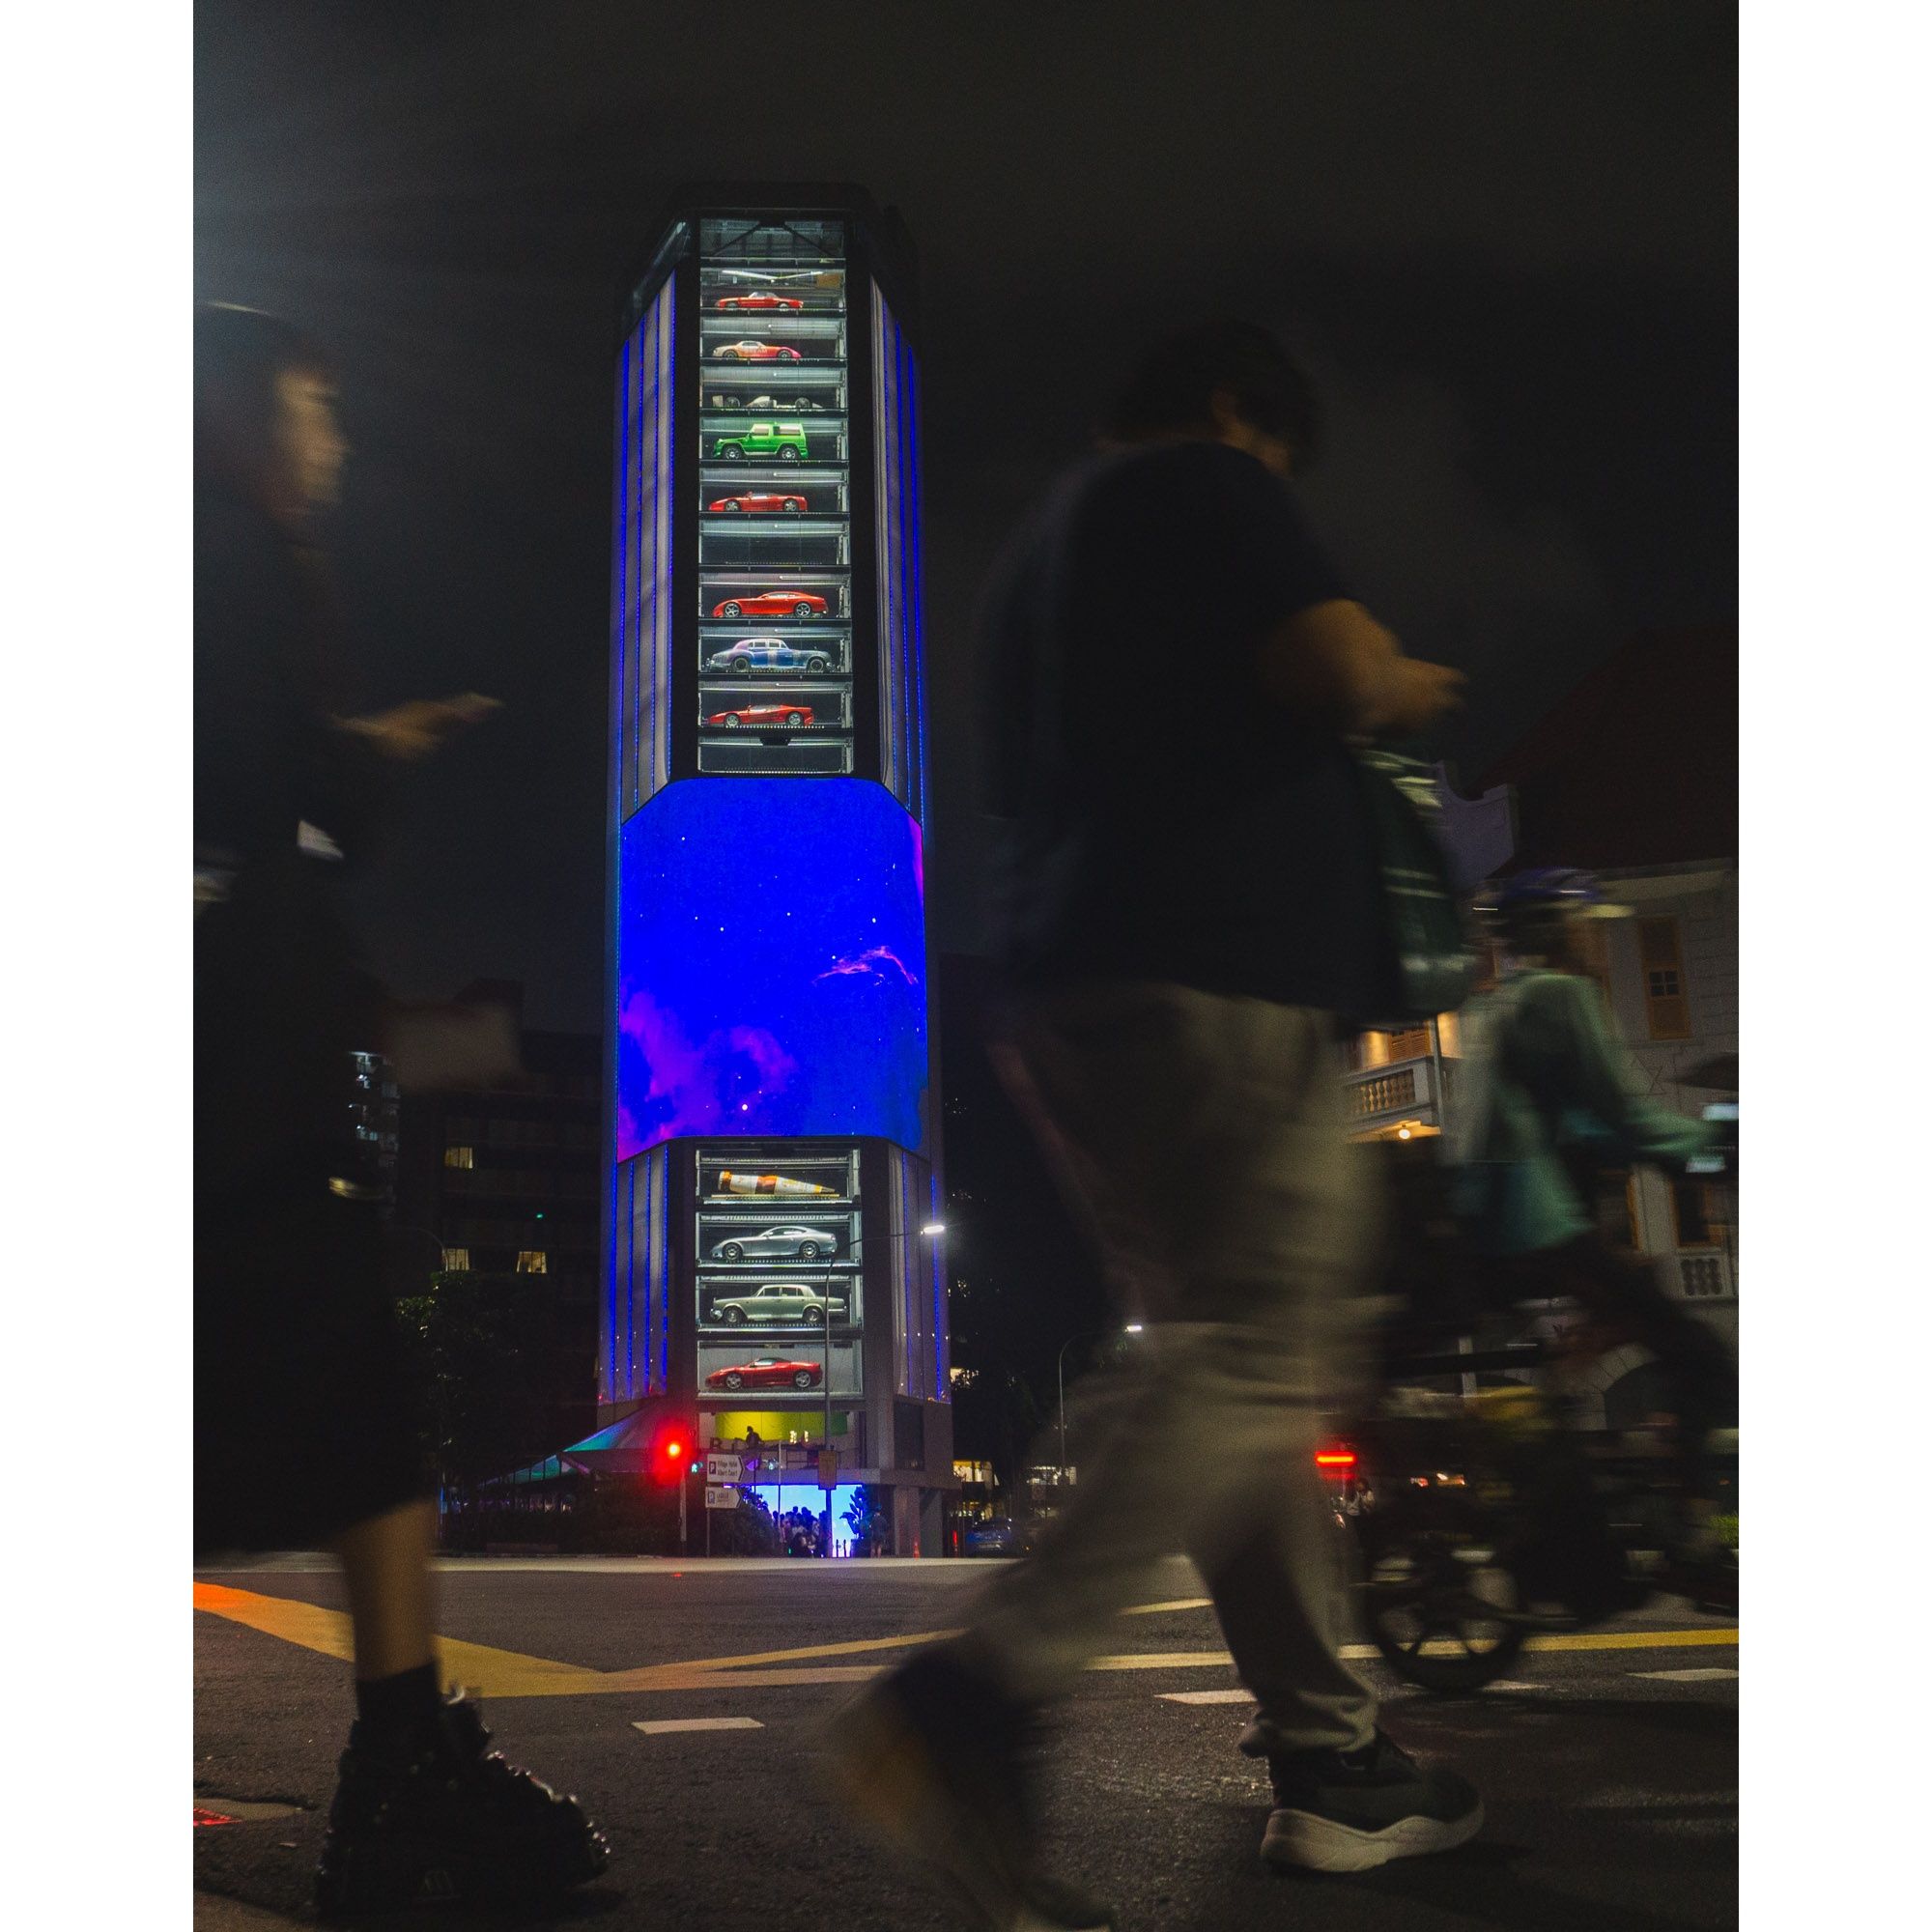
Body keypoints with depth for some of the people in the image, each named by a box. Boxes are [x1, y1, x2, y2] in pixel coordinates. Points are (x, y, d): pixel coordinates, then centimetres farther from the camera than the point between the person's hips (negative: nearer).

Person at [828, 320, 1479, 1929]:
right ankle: (983, 1699, -27)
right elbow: (1332, 663, -13)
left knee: (1231, 1357, 9)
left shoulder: (1041, 547, 30)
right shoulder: (1204, 482, 3)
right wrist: (1403, 687, 11)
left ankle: (1331, 1763, 12)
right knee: (1263, 1351, -15)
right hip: (1222, 977, -10)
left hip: (1072, 992, 10)